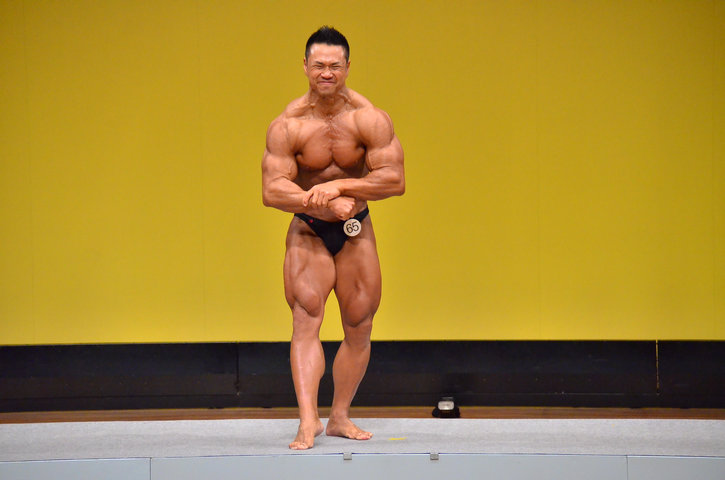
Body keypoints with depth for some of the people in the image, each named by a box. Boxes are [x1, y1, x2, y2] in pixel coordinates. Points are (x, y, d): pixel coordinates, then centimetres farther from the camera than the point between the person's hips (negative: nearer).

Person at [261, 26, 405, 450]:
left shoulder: (370, 119, -12)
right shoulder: (287, 125, -12)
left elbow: (395, 180, -16)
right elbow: (272, 190, -17)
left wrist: (339, 186, -25)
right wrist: (325, 203, -27)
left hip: (356, 230, 2)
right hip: (307, 231, -2)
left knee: (360, 328, 6)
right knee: (306, 320, -15)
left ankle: (340, 416, 20)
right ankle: (308, 420, -22)